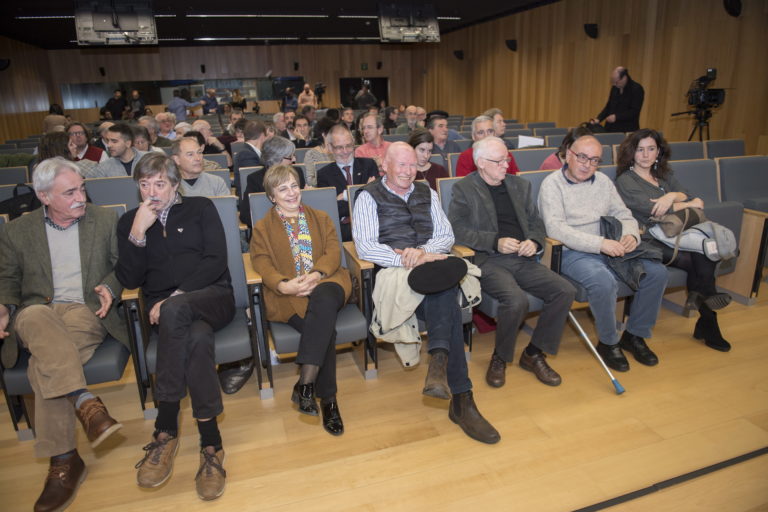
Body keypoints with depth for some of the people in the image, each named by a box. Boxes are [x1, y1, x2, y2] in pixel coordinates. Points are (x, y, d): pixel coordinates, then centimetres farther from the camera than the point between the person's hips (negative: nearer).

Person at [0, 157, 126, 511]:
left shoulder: (106, 220, 11)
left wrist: (110, 286, -10)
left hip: (86, 310, -1)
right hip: (37, 313, 1)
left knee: (45, 364, -30)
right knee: (35, 317, -37)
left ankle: (63, 460, -27)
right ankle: (85, 402, -44)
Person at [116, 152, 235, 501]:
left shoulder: (201, 208, 11)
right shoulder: (129, 222, 16)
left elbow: (216, 260, -2)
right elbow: (129, 280, 4)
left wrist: (176, 296, -13)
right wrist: (138, 232, -9)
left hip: (212, 297, -1)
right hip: (164, 309, 1)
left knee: (175, 311, -37)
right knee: (197, 338, -35)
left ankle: (166, 431, -29)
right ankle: (210, 442, -30)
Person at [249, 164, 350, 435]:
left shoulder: (321, 218, 23)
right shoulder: (262, 228, 19)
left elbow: (333, 252, 8)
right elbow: (262, 263, 3)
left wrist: (317, 275, -14)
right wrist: (283, 285, -19)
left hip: (325, 283, 1)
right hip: (288, 294, -1)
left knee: (324, 301, -38)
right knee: (325, 327, -32)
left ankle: (305, 385, -35)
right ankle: (327, 398, -23)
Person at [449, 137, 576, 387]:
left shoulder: (520, 185, 20)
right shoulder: (464, 188, 2)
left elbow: (536, 221, 20)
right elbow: (457, 229, -9)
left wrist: (535, 242, -3)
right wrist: (495, 242, -18)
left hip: (523, 260, 6)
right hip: (488, 261, -6)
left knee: (565, 291, -14)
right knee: (516, 299, -31)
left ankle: (534, 354, 4)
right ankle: (500, 358, -3)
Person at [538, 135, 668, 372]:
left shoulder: (603, 181, 15)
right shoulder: (552, 184, -6)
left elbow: (624, 215, 15)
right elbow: (555, 228, -19)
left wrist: (631, 235, -10)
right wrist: (599, 243, -27)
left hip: (611, 248, 7)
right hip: (573, 253, -7)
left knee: (656, 272, -9)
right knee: (604, 281, -33)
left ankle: (635, 335, 9)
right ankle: (608, 342, -8)